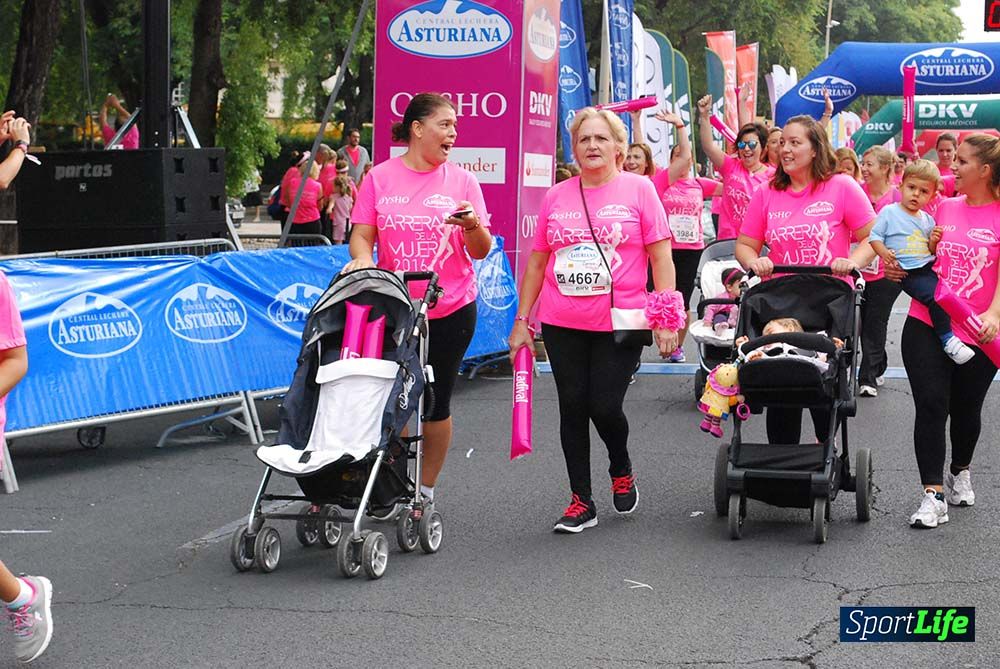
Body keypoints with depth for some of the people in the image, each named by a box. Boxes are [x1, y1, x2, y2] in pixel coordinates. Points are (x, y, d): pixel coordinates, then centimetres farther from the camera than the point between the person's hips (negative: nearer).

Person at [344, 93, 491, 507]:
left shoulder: (461, 181, 1)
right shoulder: (380, 178, 1)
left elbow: (481, 251, 1)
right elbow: (362, 234, 1)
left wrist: (472, 225, -20)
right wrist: (363, 258, -21)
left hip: (450, 310, 0)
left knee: (436, 403, 7)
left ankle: (425, 489, 20)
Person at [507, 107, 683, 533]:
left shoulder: (638, 189, 0)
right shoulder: (556, 197, 8)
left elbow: (661, 257, -2)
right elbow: (537, 262, 13)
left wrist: (666, 319, -8)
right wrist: (521, 321, 11)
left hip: (620, 323, -3)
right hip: (563, 325, 3)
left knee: (605, 406, -6)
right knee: (573, 408, 5)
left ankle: (622, 472, 26)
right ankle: (581, 502, 15)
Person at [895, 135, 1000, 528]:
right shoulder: (945, 208, 7)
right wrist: (902, 270, 0)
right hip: (927, 325, 2)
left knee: (966, 408, 14)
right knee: (930, 405, -10)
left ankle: (960, 473, 41)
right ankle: (933, 494, -9)